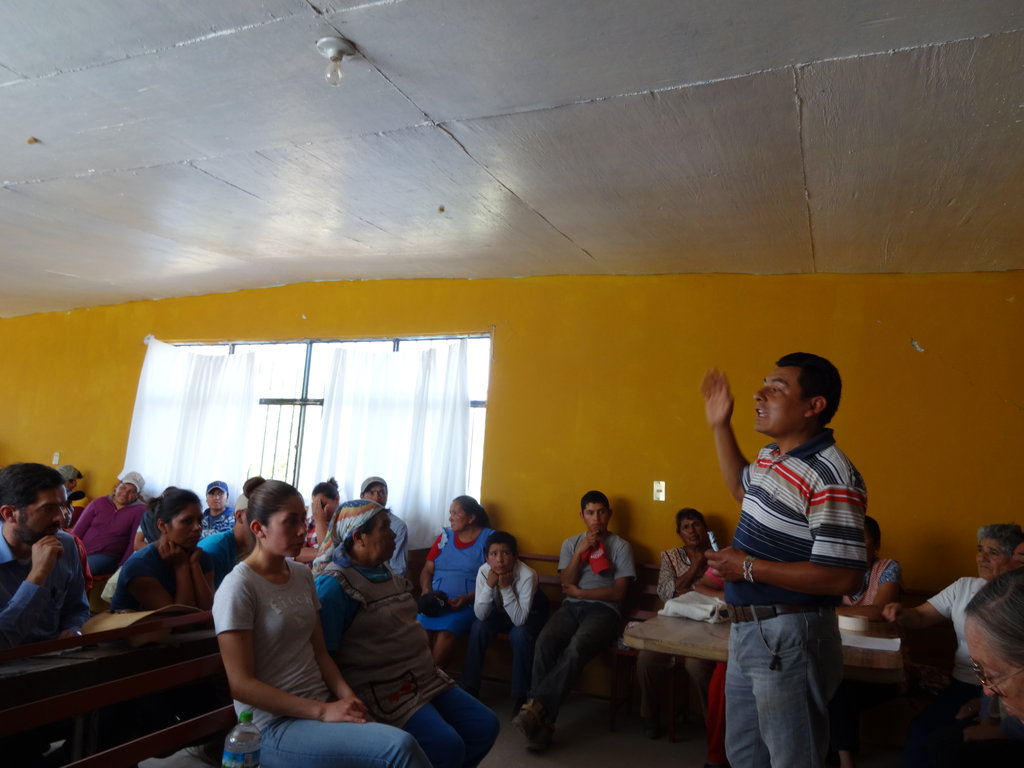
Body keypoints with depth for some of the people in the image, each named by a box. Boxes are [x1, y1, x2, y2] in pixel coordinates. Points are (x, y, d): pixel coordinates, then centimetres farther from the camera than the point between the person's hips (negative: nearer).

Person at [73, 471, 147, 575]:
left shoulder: (139, 510, -1)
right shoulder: (98, 503, 9)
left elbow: (135, 543, -6)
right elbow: (78, 531, 7)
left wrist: (122, 568, -15)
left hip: (107, 557, -3)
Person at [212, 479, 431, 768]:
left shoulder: (302, 575, 9)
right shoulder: (238, 587, -13)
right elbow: (241, 684, -15)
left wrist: (347, 695, -7)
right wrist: (323, 711, -19)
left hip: (322, 706, 6)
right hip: (274, 726, -6)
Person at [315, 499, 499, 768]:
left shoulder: (385, 570, 12)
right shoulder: (334, 585, -17)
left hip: (423, 677, 9)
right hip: (382, 689, -9)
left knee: (485, 725, 4)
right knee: (448, 745, -24)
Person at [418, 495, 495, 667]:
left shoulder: (490, 538, 2)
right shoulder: (445, 536, 16)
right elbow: (427, 570, 15)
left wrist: (467, 598, -15)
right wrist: (426, 590, -5)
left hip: (469, 603, -4)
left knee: (446, 631, -31)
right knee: (419, 626, -27)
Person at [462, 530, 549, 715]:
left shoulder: (527, 575, -34)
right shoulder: (484, 571, -23)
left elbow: (519, 619, -36)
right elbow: (481, 615, -24)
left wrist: (506, 587, -42)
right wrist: (489, 585, -37)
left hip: (530, 615, -3)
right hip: (500, 613, 3)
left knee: (519, 634, -32)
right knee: (478, 627, -23)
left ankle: (520, 695, -15)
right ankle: (470, 688, -10)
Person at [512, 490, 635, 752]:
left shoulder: (621, 546, 6)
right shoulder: (570, 543, 16)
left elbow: (618, 592, -3)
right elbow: (566, 585, 4)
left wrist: (580, 592, -3)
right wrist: (580, 552, -6)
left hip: (603, 610, -3)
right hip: (570, 607, 3)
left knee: (576, 648, -35)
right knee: (545, 641, -30)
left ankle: (536, 707, -35)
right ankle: (542, 720, -31)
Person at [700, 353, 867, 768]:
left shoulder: (830, 477, -24)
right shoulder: (770, 455, 5)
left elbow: (843, 577, -27)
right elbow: (742, 489, 27)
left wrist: (749, 568, -22)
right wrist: (720, 426, 19)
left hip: (790, 638, -9)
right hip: (747, 630, 9)